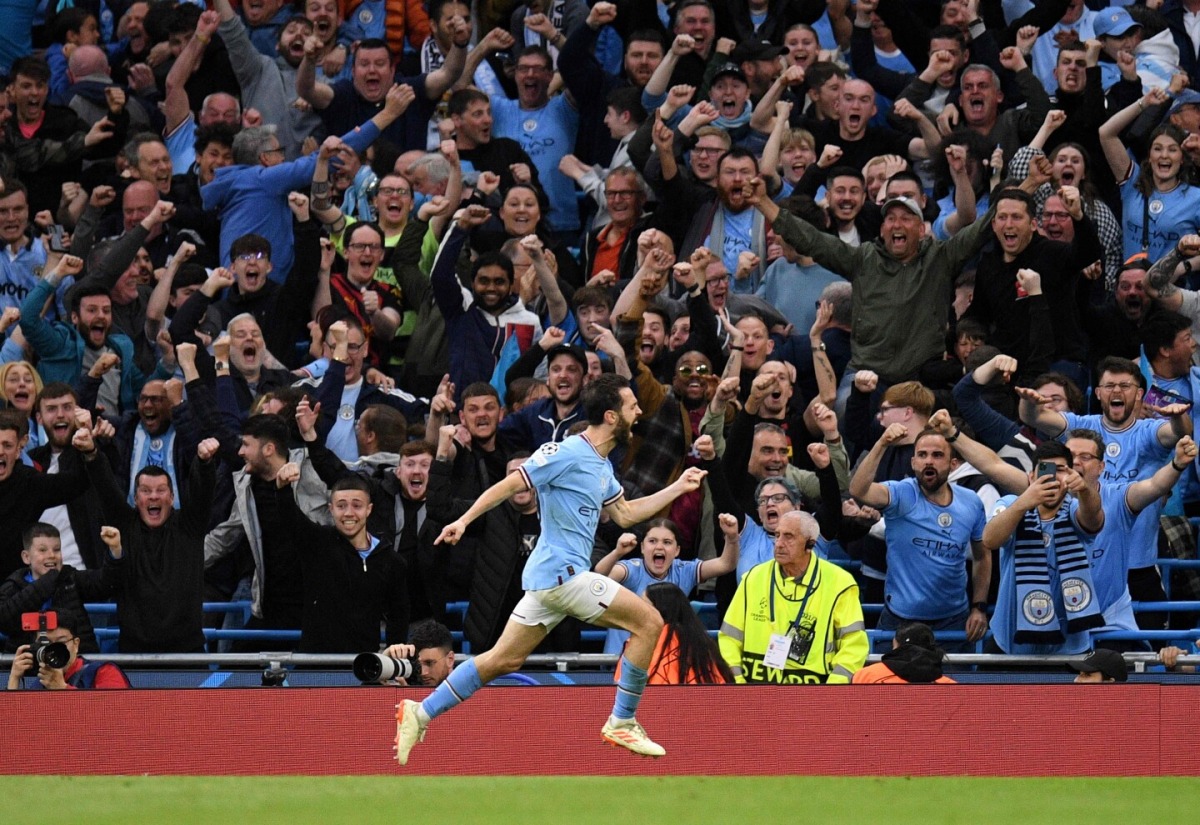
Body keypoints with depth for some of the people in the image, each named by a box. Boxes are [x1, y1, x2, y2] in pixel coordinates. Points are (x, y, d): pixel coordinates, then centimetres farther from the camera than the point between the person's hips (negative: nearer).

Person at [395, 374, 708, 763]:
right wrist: (465, 519, -19)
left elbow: (625, 513, 26)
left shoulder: (602, 466, 16)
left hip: (550, 578, 10)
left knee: (504, 659, 10)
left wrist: (678, 488, 23)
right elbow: (510, 484, -13)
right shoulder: (567, 453, -13)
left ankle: (420, 713, 11)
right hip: (561, 572, -10)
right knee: (648, 620, -9)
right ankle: (622, 723, -3)